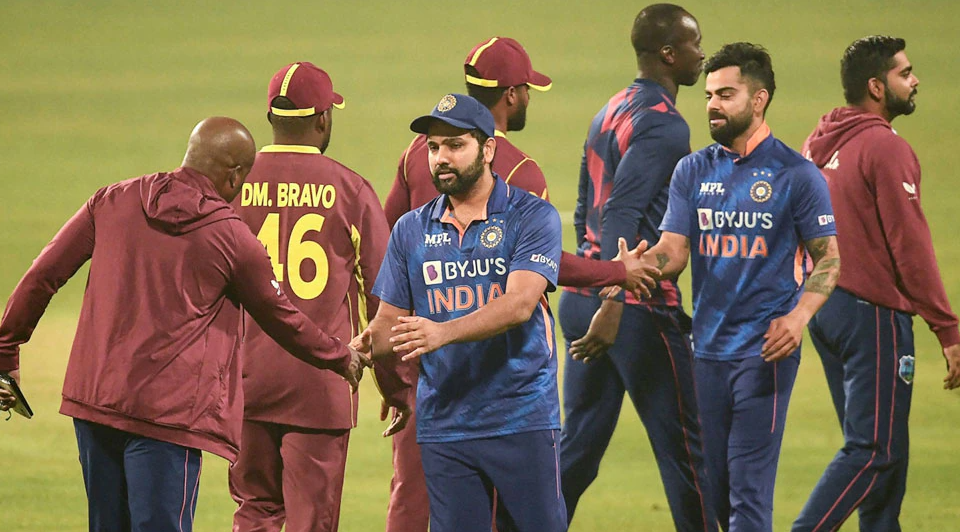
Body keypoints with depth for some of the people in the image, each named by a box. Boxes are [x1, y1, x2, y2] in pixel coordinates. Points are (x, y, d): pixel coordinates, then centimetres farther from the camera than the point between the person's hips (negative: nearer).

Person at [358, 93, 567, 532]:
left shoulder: (532, 217, -2)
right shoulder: (411, 230, 12)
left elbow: (519, 305, -16)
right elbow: (391, 321, 13)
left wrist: (444, 332, -31)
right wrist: (365, 345, -12)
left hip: (522, 421, -4)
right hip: (443, 425, 4)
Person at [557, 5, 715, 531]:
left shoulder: (608, 114, 15)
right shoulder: (663, 124, -13)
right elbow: (622, 215, -24)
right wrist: (612, 306, -30)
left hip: (580, 296, 9)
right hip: (639, 308, -9)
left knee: (576, 446, 9)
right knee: (682, 446, 1)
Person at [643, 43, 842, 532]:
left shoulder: (796, 174, -2)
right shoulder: (693, 171, 10)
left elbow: (828, 257, 0)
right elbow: (673, 251, 3)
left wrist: (799, 316, -18)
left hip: (765, 350, -5)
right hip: (708, 349, 5)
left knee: (749, 486, -11)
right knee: (716, 486, 8)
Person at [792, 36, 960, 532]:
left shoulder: (820, 142, 11)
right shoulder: (886, 148, -14)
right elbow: (911, 245, -17)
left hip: (821, 305, 9)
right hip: (871, 310, -9)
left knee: (874, 445, 16)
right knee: (874, 449, -7)